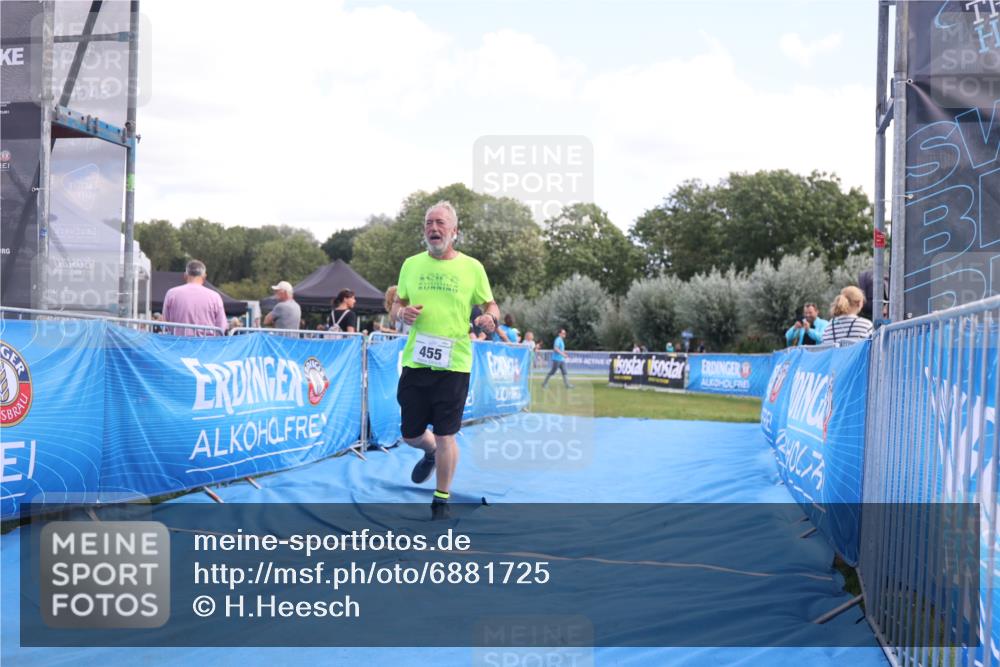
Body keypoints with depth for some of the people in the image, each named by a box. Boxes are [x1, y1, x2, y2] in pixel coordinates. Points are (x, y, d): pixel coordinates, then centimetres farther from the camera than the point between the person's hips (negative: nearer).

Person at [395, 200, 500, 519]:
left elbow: (491, 305, 7)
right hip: (414, 362, 3)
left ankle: (441, 500, 19)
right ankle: (430, 453, 46)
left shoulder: (471, 267, 0)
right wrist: (403, 313, -6)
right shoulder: (411, 264, 8)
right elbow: (398, 304, 18)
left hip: (453, 364, -3)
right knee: (411, 435, 9)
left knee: (445, 437, 0)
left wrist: (489, 318, -16)